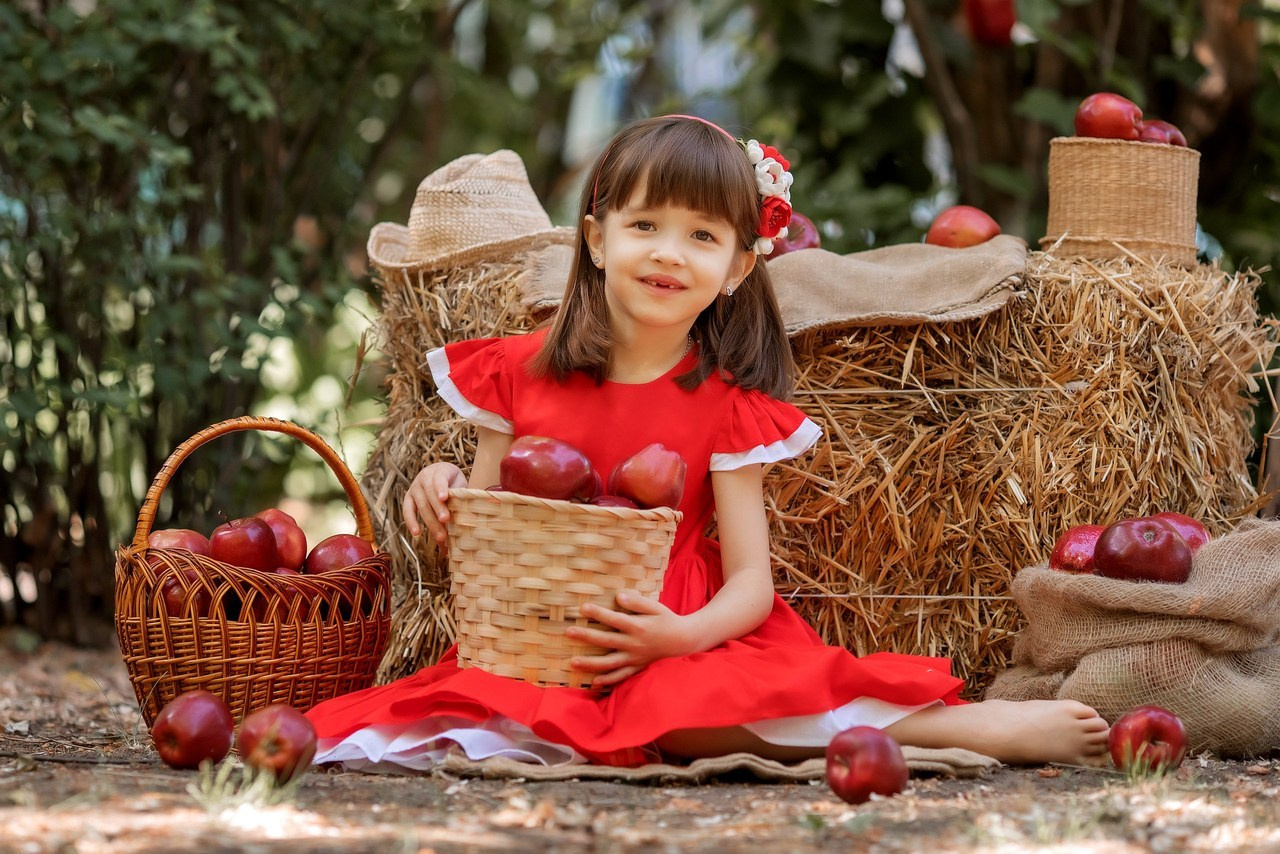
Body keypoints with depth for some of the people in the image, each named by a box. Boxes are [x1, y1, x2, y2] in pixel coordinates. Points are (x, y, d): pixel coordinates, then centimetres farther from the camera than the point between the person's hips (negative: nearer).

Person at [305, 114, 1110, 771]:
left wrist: (683, 635, -24)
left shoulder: (726, 406, 2)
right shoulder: (520, 372, 7)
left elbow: (752, 581, -4)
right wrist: (441, 491, -10)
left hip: (674, 642, -2)